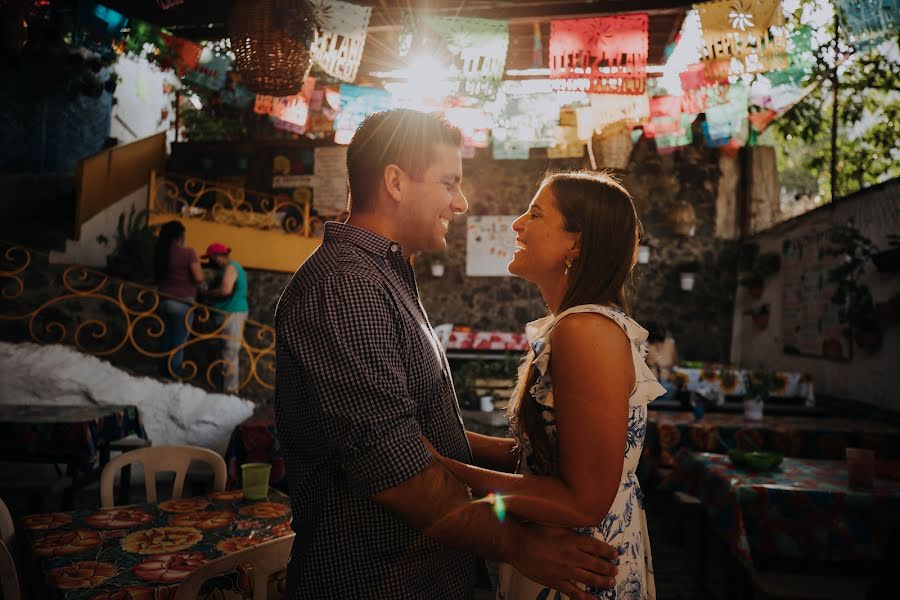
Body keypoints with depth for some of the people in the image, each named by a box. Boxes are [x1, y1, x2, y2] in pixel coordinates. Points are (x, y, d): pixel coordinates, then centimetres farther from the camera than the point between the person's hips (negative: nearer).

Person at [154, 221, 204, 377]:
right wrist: (197, 263, 2)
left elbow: (157, 276, 17)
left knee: (166, 341, 14)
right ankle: (173, 377, 4)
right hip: (182, 303, -6)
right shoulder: (188, 252, -12)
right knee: (178, 343, 1)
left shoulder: (160, 253, 6)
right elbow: (199, 278, -14)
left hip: (164, 301, 6)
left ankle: (164, 374, 20)